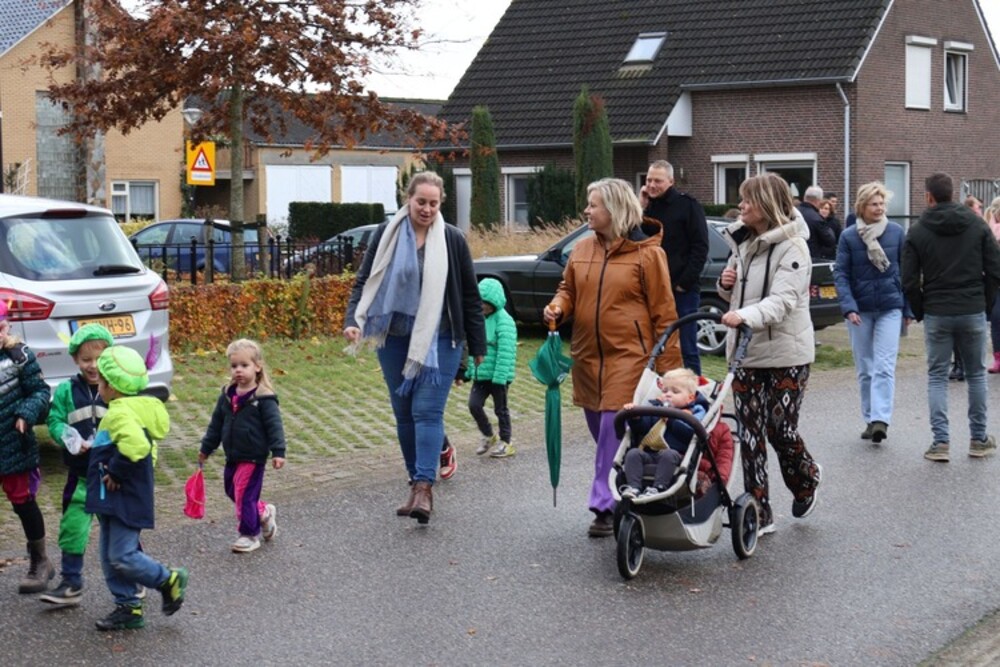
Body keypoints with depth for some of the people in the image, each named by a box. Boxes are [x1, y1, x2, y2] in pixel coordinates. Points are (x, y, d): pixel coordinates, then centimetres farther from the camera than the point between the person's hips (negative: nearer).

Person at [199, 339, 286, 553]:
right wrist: (206, 449, 18)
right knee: (232, 492, 15)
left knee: (244, 496, -3)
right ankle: (264, 512, 35)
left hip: (253, 457, -7)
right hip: (233, 457, 7)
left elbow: (274, 425, -14)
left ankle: (250, 535, 14)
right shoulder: (227, 396, 5)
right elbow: (216, 424, 14)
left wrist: (278, 452, -20)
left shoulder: (263, 398, -14)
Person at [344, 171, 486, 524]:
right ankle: (417, 484, 21)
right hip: (394, 339, 3)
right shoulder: (387, 235, 3)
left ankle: (424, 487, -17)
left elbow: (470, 296, 5)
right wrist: (353, 320, -12)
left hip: (438, 340, -3)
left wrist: (478, 345, 6)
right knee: (404, 414, 9)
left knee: (427, 411, -12)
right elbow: (364, 281, 5)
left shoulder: (452, 240, 0)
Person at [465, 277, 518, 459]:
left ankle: (505, 442, 21)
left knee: (501, 409, 6)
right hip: (480, 374, 6)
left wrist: (500, 377, -23)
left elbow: (506, 352, -21)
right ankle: (488, 436, 20)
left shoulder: (504, 321, -16)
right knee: (474, 405, -1)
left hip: (498, 375, -6)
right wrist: (468, 370, 15)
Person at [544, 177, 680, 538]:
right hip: (588, 358, 6)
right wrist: (558, 307, -4)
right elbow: (568, 289, 21)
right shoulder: (582, 250, 8)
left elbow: (664, 313, -6)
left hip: (628, 358, -6)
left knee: (614, 434, -9)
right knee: (604, 435, 12)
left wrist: (668, 368, -9)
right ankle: (616, 502, 25)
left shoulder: (646, 254, -7)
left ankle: (606, 506, -2)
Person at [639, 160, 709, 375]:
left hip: (682, 290, -5)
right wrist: (641, 208, -4)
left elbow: (700, 248, -7)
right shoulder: (648, 206, 12)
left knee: (686, 349, -3)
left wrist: (684, 282, -12)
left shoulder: (687, 205, -3)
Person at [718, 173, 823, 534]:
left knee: (781, 429, -2)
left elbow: (782, 300, -25)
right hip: (745, 352, 7)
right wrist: (726, 284, 0)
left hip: (785, 354, -6)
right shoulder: (743, 242, 11)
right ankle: (759, 514, 8)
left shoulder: (792, 247, -13)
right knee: (750, 433, 3)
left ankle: (806, 480, 31)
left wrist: (745, 316, -41)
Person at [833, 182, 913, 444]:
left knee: (884, 366, -10)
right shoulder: (848, 236, -3)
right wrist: (849, 307, -16)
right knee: (865, 369, 9)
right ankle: (870, 419, 18)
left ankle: (880, 419, -17)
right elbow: (840, 274, -4)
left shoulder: (896, 232, -2)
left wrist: (909, 309, 3)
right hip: (860, 310, 1)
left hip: (890, 307, -1)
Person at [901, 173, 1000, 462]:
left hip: (936, 315, -1)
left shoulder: (917, 232, -3)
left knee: (937, 377, 6)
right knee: (976, 374, 13)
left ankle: (941, 441, -2)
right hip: (973, 312, 1)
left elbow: (909, 281, -5)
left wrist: (919, 311, 8)